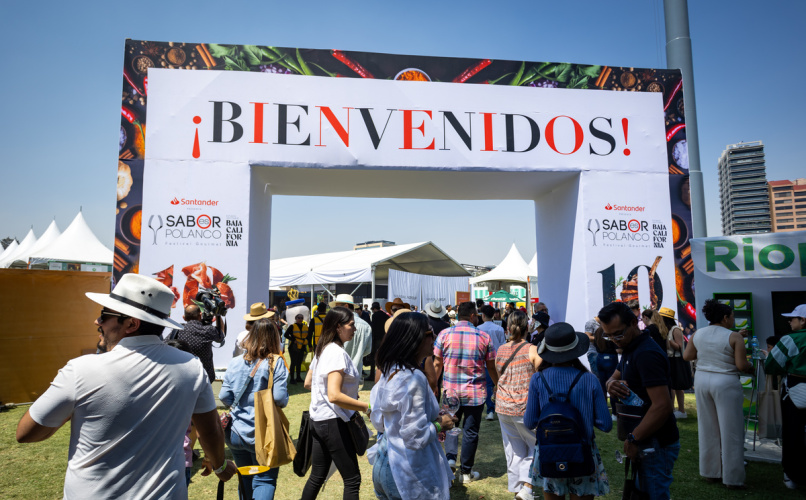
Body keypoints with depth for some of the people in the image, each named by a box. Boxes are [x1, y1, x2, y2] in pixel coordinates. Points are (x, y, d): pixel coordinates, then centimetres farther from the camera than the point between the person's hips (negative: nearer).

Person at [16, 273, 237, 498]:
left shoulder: (81, 370, -21)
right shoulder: (191, 367, -12)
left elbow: (25, 433, -7)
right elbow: (211, 430, 0)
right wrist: (220, 465, 19)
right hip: (165, 492, 2)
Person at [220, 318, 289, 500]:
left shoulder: (236, 362, -1)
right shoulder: (276, 363, -12)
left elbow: (224, 396, -1)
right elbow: (280, 398, -19)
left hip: (236, 432, 4)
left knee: (245, 478, 21)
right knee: (265, 480, 6)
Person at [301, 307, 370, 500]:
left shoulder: (322, 350, 10)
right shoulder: (337, 353, -19)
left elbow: (307, 383, 19)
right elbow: (334, 396, -27)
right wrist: (367, 408, -22)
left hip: (318, 419, 9)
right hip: (333, 421, -9)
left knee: (317, 476, 19)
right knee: (352, 480, 1)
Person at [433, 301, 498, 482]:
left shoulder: (444, 334, -5)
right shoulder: (484, 337, -7)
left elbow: (436, 364, 0)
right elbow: (491, 367, 0)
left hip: (450, 390, 1)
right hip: (475, 392, -1)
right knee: (470, 431, 10)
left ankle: (450, 458, 10)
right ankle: (466, 472, 19)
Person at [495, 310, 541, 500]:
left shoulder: (500, 350, 5)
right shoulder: (533, 350, -10)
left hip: (503, 407, 5)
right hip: (525, 408, -5)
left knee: (513, 450, 15)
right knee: (537, 446, 10)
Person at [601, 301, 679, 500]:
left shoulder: (647, 354, -24)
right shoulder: (630, 349, 9)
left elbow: (662, 406, -29)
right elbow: (615, 377, 16)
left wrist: (634, 439, -22)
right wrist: (611, 384, -9)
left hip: (656, 445, -10)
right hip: (645, 442, 10)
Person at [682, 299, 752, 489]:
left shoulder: (698, 334, 3)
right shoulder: (734, 336, -11)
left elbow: (687, 356, 7)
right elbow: (741, 365, -13)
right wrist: (751, 368, 7)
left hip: (702, 380, 5)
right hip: (726, 383, -5)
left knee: (708, 429, 14)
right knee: (730, 431, 5)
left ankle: (710, 473, 24)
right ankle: (733, 479, 12)